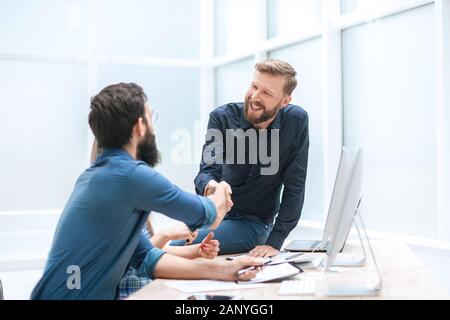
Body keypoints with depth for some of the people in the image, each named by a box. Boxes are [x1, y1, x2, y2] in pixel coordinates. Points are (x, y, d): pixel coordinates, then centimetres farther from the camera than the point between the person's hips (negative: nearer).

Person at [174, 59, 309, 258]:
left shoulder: (296, 121, -14)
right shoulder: (222, 117, -10)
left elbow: (294, 187, -12)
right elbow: (207, 170, -18)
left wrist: (274, 243, -19)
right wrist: (209, 185, -44)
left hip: (253, 221, -3)